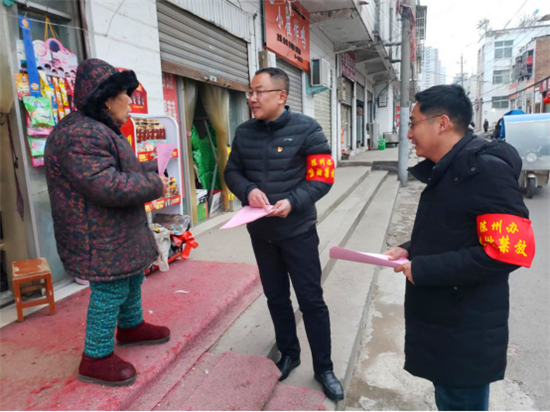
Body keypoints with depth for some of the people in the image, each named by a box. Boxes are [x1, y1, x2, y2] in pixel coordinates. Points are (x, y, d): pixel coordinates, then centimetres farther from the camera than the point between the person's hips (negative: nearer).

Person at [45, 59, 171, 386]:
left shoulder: (100, 129, 14)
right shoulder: (81, 135, -24)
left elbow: (121, 169, 22)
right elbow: (108, 187, -30)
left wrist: (152, 170, 6)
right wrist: (155, 185, -18)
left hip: (119, 231, 11)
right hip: (100, 239, -11)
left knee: (133, 277, 22)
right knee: (110, 291, -1)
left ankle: (131, 327, 43)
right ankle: (96, 359, 17)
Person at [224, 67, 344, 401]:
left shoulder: (306, 129, -11)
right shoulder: (244, 133, 2)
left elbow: (322, 178, -12)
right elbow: (232, 172, 6)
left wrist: (293, 202, -28)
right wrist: (248, 190, -16)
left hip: (298, 231, -4)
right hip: (260, 232, 5)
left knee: (311, 299, 5)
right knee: (276, 297, 17)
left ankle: (324, 368, 24)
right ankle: (289, 354, 39)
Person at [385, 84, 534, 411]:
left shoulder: (485, 169, -21)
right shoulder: (447, 172, 9)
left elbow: (509, 251, -27)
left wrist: (423, 269, -23)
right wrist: (410, 251, 2)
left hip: (466, 333, -9)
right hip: (441, 321, 9)